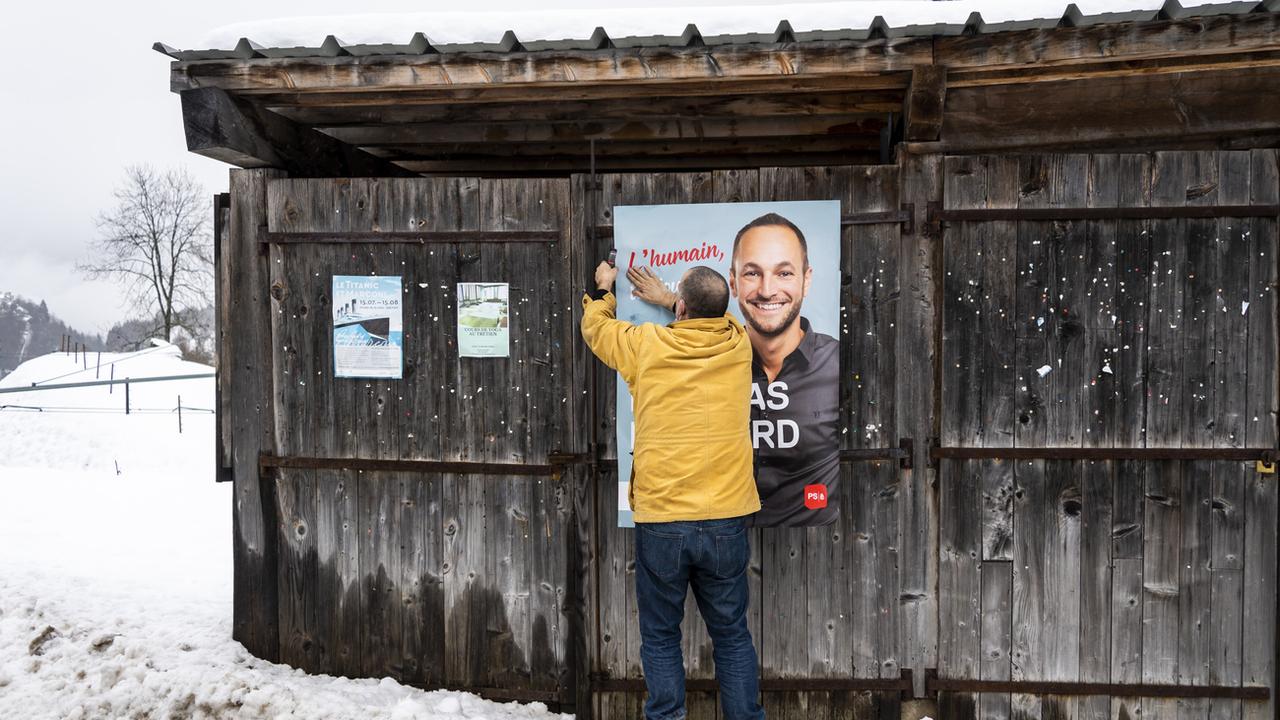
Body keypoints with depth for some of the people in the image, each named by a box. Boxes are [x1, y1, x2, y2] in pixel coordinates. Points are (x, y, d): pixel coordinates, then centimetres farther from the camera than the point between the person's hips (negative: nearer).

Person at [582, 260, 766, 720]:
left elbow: (595, 325, 16)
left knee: (660, 638, 14)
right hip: (726, 522, 2)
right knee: (731, 635, 15)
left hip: (660, 521, -2)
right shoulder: (738, 344, 0)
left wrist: (604, 289, 35)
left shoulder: (646, 346, -5)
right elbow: (716, 315, 25)